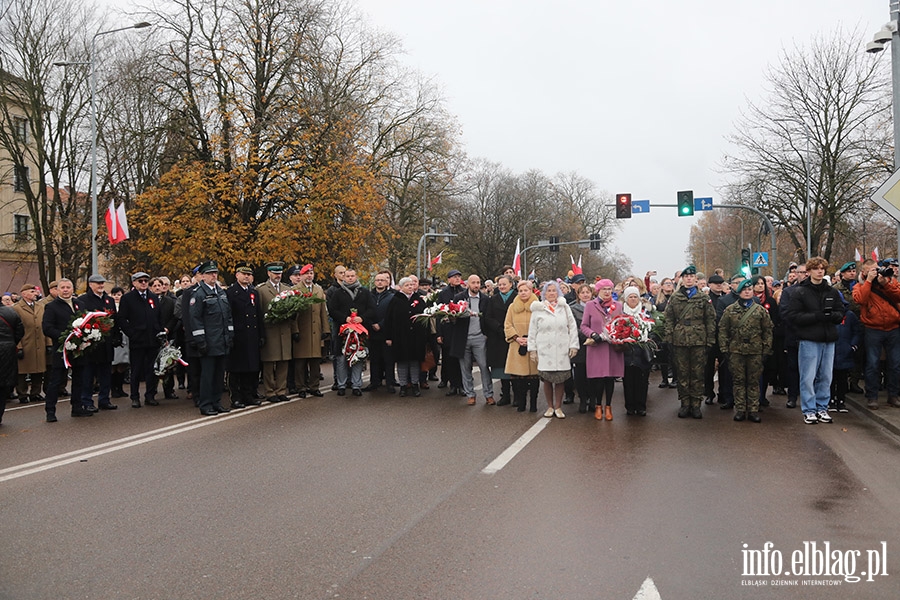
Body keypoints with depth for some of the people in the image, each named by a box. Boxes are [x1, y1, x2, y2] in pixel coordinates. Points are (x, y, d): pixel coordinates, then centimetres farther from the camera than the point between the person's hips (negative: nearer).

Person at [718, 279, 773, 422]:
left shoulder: (761, 310, 6)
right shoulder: (730, 310, 5)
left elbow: (768, 331, 6)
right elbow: (723, 330, 4)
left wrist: (766, 350, 1)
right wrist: (724, 349, -3)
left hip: (755, 351, 0)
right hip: (736, 351, 0)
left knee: (754, 381, 5)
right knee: (739, 380, 4)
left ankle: (753, 410, 11)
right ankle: (739, 409, 11)